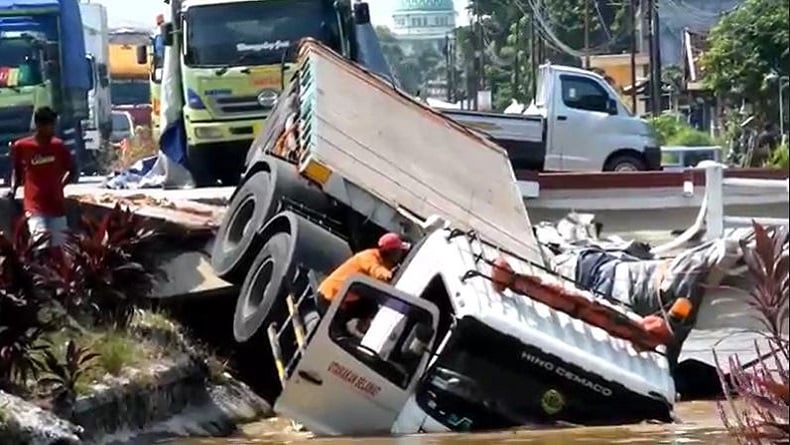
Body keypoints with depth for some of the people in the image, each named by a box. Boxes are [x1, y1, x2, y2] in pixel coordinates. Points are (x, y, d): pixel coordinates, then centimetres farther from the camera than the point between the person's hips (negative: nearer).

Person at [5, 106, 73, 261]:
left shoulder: (58, 146, 0)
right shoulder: (21, 146, -7)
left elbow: (70, 170, 15)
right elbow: (17, 170, 9)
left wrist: (61, 185, 0)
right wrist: (13, 189, -6)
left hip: (57, 206, 3)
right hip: (35, 207, -3)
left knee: (58, 250, 8)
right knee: (42, 249, -16)